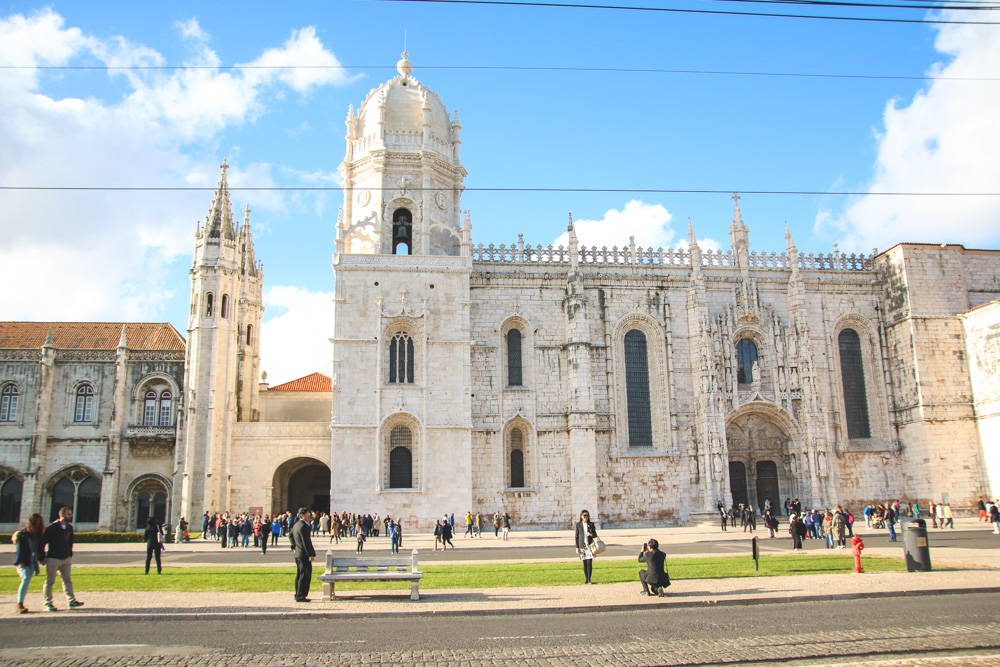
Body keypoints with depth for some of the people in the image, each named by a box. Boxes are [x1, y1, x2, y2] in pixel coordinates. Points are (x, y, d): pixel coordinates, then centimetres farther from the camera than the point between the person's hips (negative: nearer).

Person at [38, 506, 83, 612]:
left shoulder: (69, 528, 9)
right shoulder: (52, 527, -10)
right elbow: (41, 543, -9)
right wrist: (42, 558, -9)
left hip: (66, 559, 6)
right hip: (53, 559, -6)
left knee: (67, 580, 4)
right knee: (49, 581, 2)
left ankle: (72, 601, 4)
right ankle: (48, 604, 10)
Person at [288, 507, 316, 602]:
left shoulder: (296, 524, 11)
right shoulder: (303, 526, -20)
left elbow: (290, 535, 26)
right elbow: (306, 542, -23)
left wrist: (294, 546, 24)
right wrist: (311, 554, -20)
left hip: (298, 553, 10)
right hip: (304, 555, -10)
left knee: (299, 574, 18)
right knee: (305, 575, -5)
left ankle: (298, 594, 26)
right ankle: (301, 596, -3)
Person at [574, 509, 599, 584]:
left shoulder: (591, 524, 5)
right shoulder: (578, 525, 4)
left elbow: (595, 535, 8)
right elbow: (577, 536, 5)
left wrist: (591, 534, -16)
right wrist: (577, 547, 0)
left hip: (590, 545, -1)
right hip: (582, 546, 1)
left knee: (589, 562, -9)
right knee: (584, 563, 4)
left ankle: (589, 579, -5)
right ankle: (586, 579, 13)